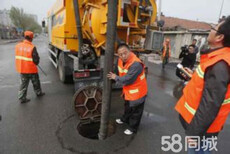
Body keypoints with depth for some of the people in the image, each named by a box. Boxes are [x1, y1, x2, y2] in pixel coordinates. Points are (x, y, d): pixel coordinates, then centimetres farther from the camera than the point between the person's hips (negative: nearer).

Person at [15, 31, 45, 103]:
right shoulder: (32, 47, -19)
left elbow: (18, 57, 6)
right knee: (36, 82, 17)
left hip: (21, 69, 5)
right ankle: (38, 93, 36)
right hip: (31, 69, -5)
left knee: (23, 83, 15)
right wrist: (36, 63, 6)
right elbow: (36, 60, -15)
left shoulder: (18, 45, -2)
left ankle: (22, 98, 18)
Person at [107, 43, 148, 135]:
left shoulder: (136, 64, -35)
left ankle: (132, 128, 37)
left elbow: (127, 80, -33)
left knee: (135, 111, 15)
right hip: (128, 91, 8)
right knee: (127, 107, 32)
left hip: (137, 92, -8)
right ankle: (125, 119, 58)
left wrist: (115, 77, -19)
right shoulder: (121, 60, -8)